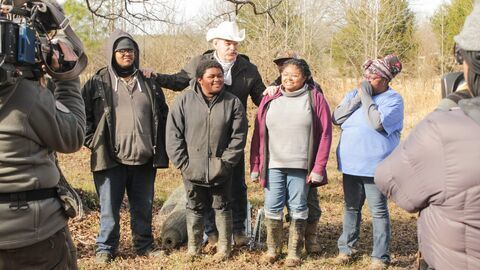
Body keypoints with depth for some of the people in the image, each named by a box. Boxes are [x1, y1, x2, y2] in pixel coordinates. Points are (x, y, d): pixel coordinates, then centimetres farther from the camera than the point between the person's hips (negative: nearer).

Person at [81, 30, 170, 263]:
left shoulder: (148, 82, 11)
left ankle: (144, 245, 29)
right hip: (111, 158, -3)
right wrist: (91, 140, -5)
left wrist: (160, 148, 8)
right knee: (109, 208, 6)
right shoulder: (98, 82, 1)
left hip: (144, 158, 3)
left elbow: (162, 115, 16)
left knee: (144, 207, 13)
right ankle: (105, 248, 22)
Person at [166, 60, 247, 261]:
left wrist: (225, 162, -10)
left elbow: (238, 137, -6)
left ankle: (224, 247, 28)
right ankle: (193, 248, 31)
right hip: (192, 169, 1)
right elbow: (173, 134, -5)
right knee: (194, 208, 15)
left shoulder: (233, 103, -5)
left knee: (222, 208, 13)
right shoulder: (184, 101, -5)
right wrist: (182, 162, -9)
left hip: (221, 171, 0)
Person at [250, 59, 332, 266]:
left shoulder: (315, 99, 0)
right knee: (272, 208, 6)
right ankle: (273, 248, 24)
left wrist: (319, 168, -7)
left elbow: (325, 134, -3)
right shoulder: (270, 99, 7)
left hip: (301, 166, -2)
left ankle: (294, 252, 20)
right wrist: (255, 166, 3)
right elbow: (259, 134, 7)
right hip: (273, 165, 2)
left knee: (298, 209, 7)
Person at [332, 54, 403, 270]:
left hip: (375, 166, -5)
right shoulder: (353, 94, 8)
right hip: (350, 163, 5)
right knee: (351, 207, 17)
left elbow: (378, 123, -23)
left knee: (378, 211, 3)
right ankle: (346, 247, 30)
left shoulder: (393, 99, -8)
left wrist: (366, 97, -15)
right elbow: (336, 118, -3)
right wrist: (358, 97, -10)